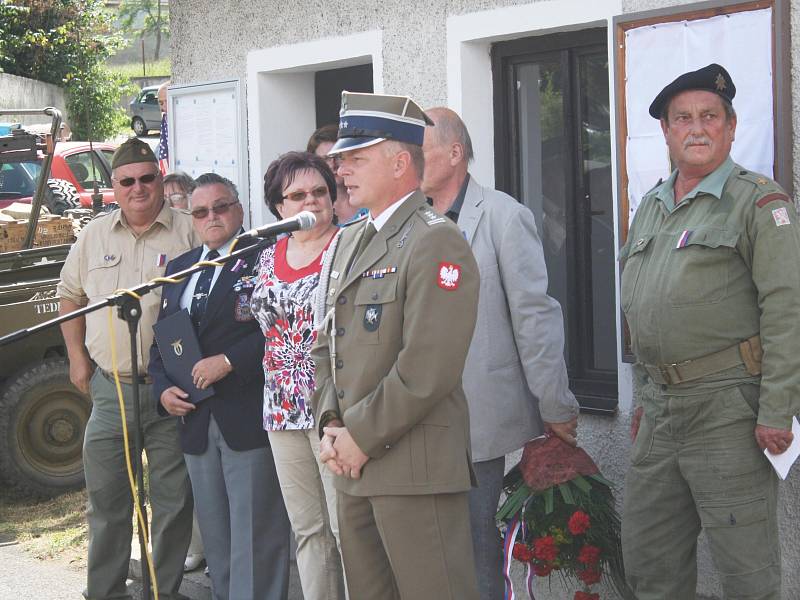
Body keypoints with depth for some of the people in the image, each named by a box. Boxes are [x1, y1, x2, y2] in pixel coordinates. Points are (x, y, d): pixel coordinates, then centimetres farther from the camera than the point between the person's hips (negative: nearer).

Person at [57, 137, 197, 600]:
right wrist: (77, 358, 12)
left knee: (173, 499, 5)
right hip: (110, 388, 3)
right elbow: (70, 296, 19)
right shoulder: (95, 236, 9)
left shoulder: (189, 232, -3)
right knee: (106, 497, 10)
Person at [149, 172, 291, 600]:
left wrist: (228, 361, -17)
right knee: (214, 532, 13)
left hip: (248, 417, -7)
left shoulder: (262, 258, -6)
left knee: (255, 531, -5)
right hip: (196, 419, 7)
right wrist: (163, 388, 4)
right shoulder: (179, 267, 17)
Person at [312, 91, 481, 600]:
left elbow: (427, 368, -19)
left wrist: (361, 439, -14)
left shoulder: (435, 242, -11)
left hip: (415, 468, -8)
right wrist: (332, 427, 4)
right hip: (354, 465, 8)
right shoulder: (347, 242, 17)